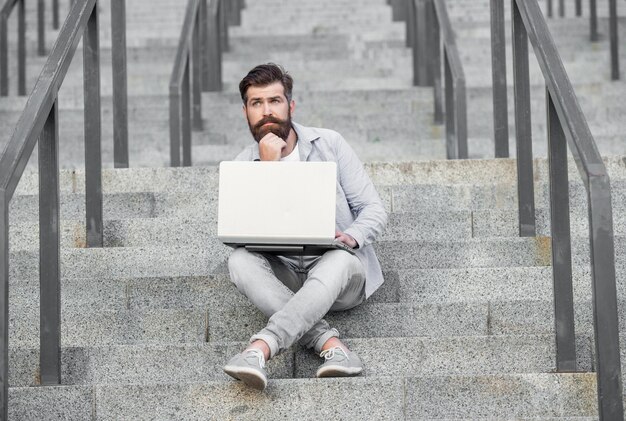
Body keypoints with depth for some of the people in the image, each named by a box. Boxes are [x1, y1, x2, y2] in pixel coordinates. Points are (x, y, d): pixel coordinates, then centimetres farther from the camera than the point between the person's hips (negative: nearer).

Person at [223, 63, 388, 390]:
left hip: (340, 276, -1)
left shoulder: (329, 144, 3)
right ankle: (329, 343, -38)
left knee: (338, 259, -36)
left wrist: (350, 237, -21)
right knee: (240, 260, -29)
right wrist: (268, 167, -17)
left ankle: (259, 349, -51)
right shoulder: (243, 165, 5)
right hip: (284, 279, 2)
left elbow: (374, 210, 1)